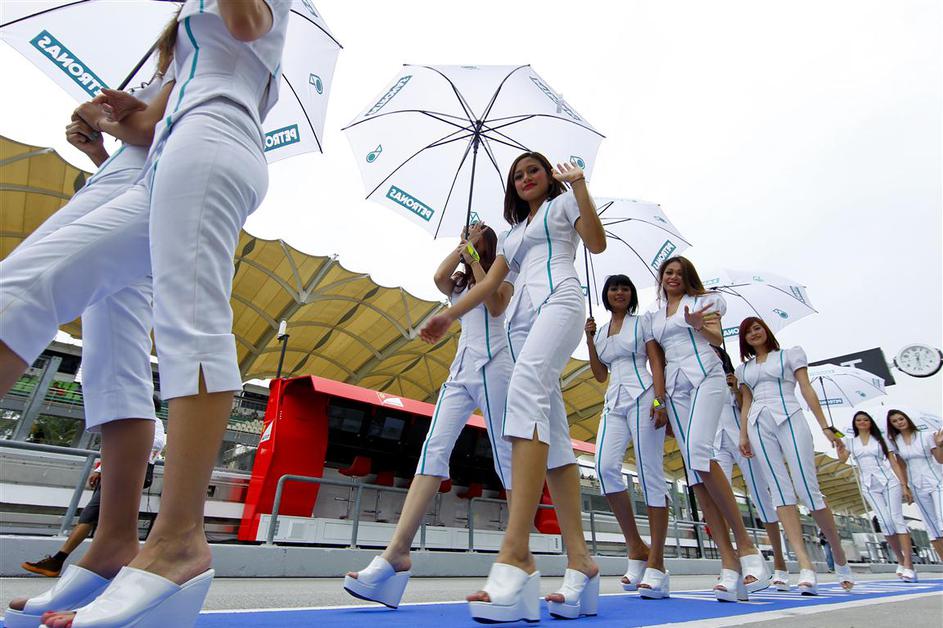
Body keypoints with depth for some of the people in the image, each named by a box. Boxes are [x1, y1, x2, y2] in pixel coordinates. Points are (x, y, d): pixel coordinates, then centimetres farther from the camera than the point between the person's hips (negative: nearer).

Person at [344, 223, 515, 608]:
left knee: (505, 455, -5)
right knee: (434, 449, -12)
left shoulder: (503, 277, 13)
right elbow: (439, 278, 0)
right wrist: (463, 245, 11)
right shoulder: (459, 284, 25)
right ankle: (398, 551, -20)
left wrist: (475, 259, -2)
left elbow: (496, 307, -10)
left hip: (492, 366, -4)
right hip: (461, 368, 4)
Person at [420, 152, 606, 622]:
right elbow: (490, 282, 27)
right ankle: (580, 563, -6)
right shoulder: (514, 232, 35)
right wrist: (449, 316, 20)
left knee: (525, 388, -34)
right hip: (528, 315, 7)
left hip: (560, 299, -7)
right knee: (552, 435, -6)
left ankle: (516, 553, -43)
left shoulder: (563, 203, 21)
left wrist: (578, 184, -2)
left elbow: (596, 242, 4)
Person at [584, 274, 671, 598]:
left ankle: (656, 564, -1)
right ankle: (636, 548, -1)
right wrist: (589, 340, 8)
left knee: (650, 474, -7)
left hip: (642, 397, -4)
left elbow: (657, 362, 0)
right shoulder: (601, 331, 21)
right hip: (613, 403, 4)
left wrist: (660, 401, -14)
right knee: (605, 466, -16)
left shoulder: (642, 322, 10)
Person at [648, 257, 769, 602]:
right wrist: (657, 395, 10)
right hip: (674, 386, 4)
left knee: (698, 450, -27)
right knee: (693, 469, -7)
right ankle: (729, 564, -7)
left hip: (704, 375, -4)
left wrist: (698, 324, -15)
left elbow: (717, 339, 4)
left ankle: (744, 542, -13)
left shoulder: (702, 300, 14)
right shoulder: (655, 316, 24)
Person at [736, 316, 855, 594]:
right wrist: (743, 435, 8)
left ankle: (840, 558, 14)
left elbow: (807, 390, 6)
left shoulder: (790, 354, 13)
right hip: (758, 425, 3)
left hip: (789, 419, -3)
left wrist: (825, 426, -2)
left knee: (808, 490, -7)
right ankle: (806, 566, -10)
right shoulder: (744, 368, 21)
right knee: (780, 491, -8)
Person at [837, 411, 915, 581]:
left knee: (897, 518, -10)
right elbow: (842, 459, -4)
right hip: (869, 486, 1)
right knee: (885, 522, -6)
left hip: (889, 481, -1)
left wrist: (904, 486, -2)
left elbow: (894, 462, 6)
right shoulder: (850, 441, 12)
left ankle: (908, 564, -11)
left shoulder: (880, 439, 10)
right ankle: (901, 560, 8)